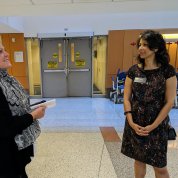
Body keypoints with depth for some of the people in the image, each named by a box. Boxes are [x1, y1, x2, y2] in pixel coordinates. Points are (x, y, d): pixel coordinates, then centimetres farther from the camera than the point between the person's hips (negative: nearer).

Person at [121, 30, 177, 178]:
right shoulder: (133, 70, -1)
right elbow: (126, 98, -1)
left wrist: (152, 126, -12)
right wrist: (131, 122, -10)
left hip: (157, 125, -2)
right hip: (135, 124, 3)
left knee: (159, 166, 11)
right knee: (139, 159, 18)